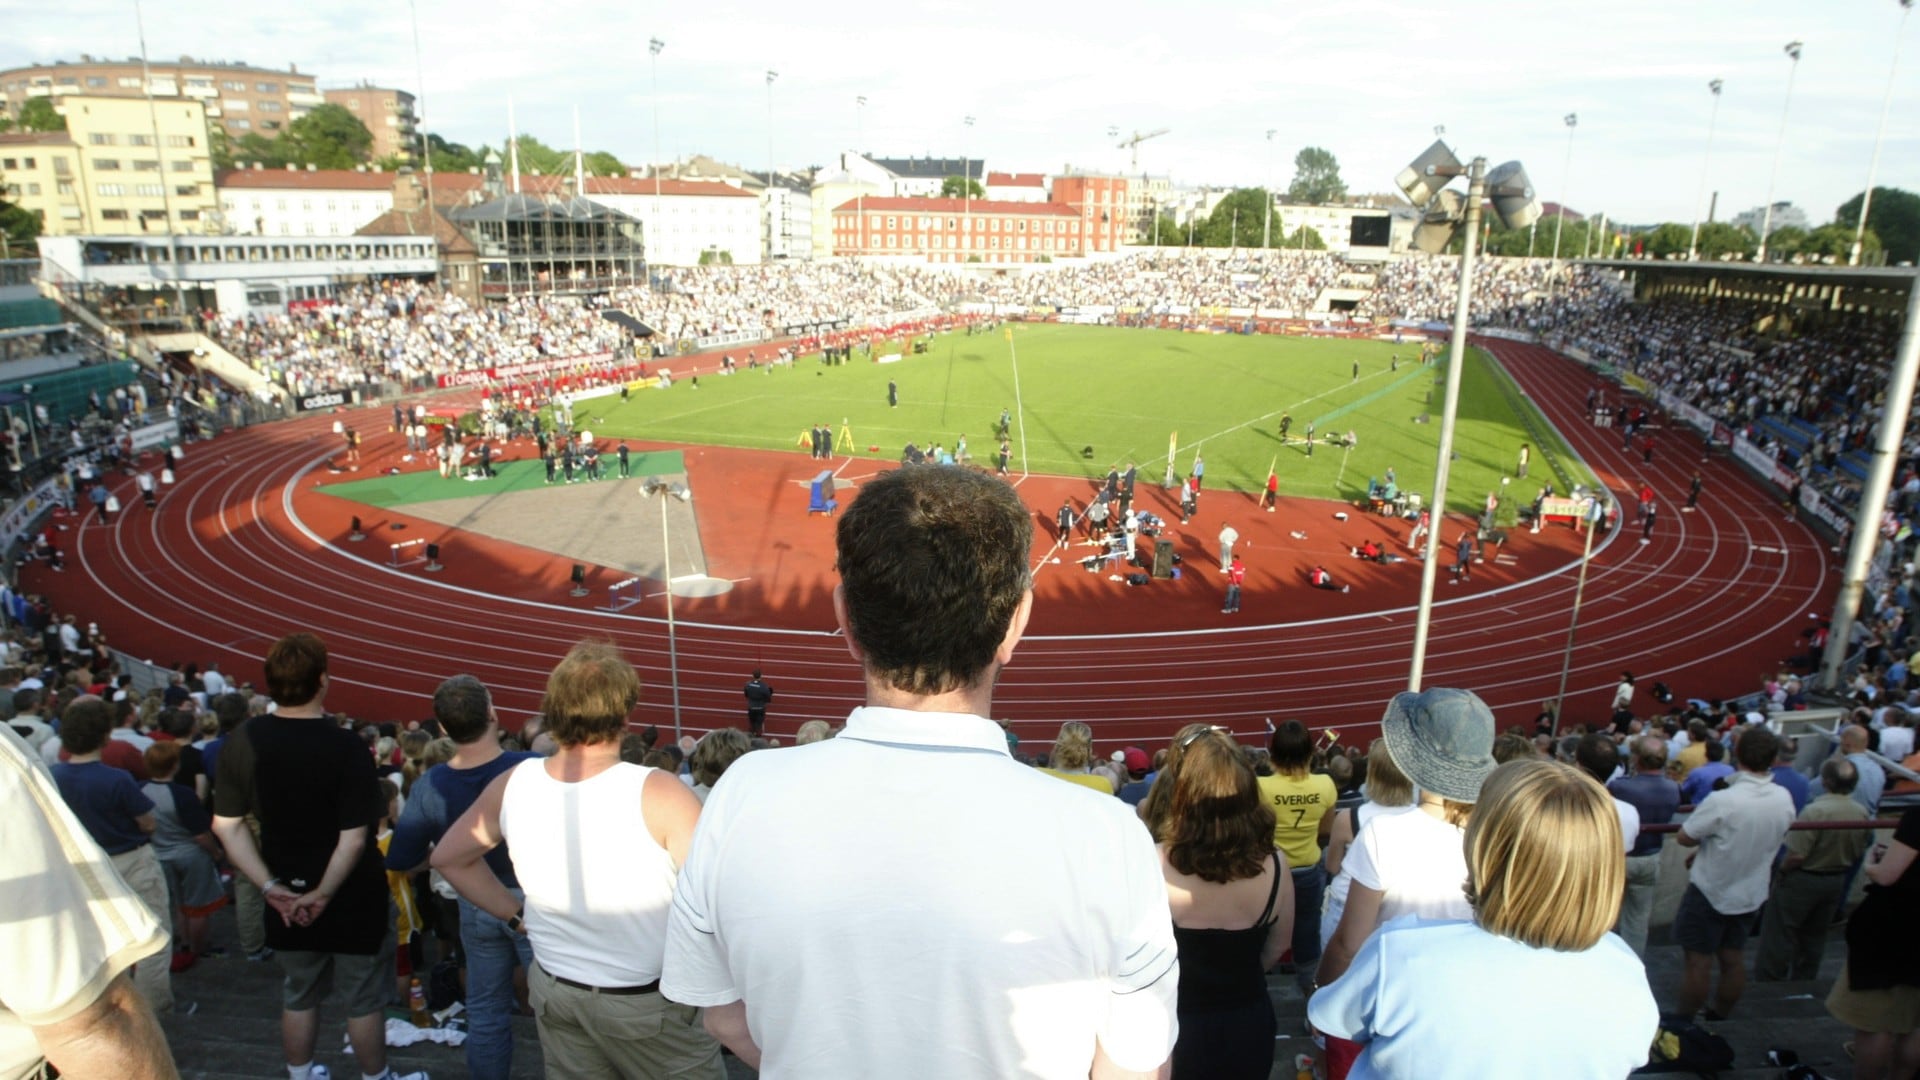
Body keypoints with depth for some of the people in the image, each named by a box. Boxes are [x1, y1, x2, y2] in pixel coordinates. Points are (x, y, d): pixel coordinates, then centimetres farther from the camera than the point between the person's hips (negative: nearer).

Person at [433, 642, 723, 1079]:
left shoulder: (511, 785, -9)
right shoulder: (657, 793, -26)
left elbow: (448, 857, 8)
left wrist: (515, 913, 10)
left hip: (554, 992, 5)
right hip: (647, 1004, -5)